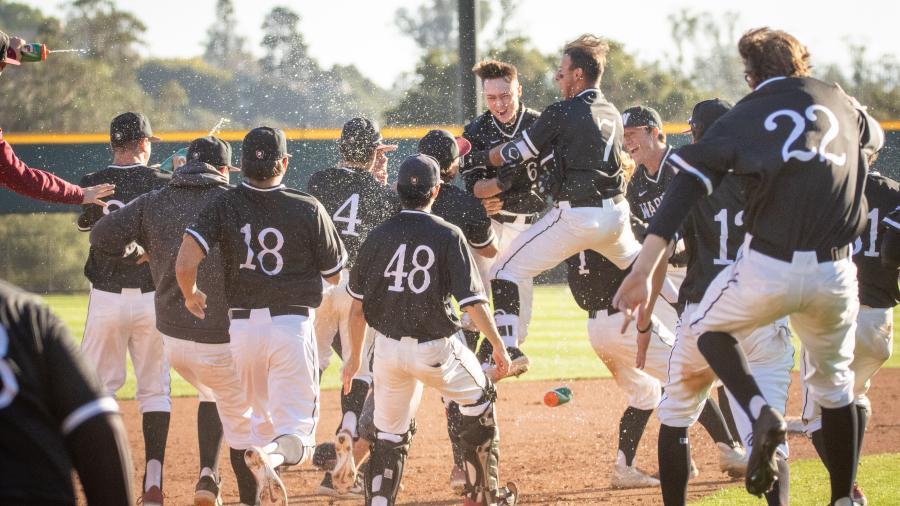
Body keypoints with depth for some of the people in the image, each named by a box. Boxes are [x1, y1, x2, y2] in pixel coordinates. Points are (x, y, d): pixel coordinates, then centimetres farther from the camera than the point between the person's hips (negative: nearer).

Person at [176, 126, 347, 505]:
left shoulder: (224, 206, -4)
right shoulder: (307, 209, -7)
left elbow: (184, 263, -15)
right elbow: (336, 275, 3)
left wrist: (191, 296, 5)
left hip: (242, 327, 2)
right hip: (293, 327, -2)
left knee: (260, 417, 23)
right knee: (297, 429, -1)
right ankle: (271, 455, -33)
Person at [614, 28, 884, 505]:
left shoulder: (744, 117, 2)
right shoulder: (841, 103, 9)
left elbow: (683, 189, -8)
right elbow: (875, 136, 34)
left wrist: (644, 271, -12)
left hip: (769, 269, -3)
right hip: (836, 276, 3)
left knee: (708, 327, 23)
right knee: (834, 381, 24)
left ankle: (762, 412, -3)